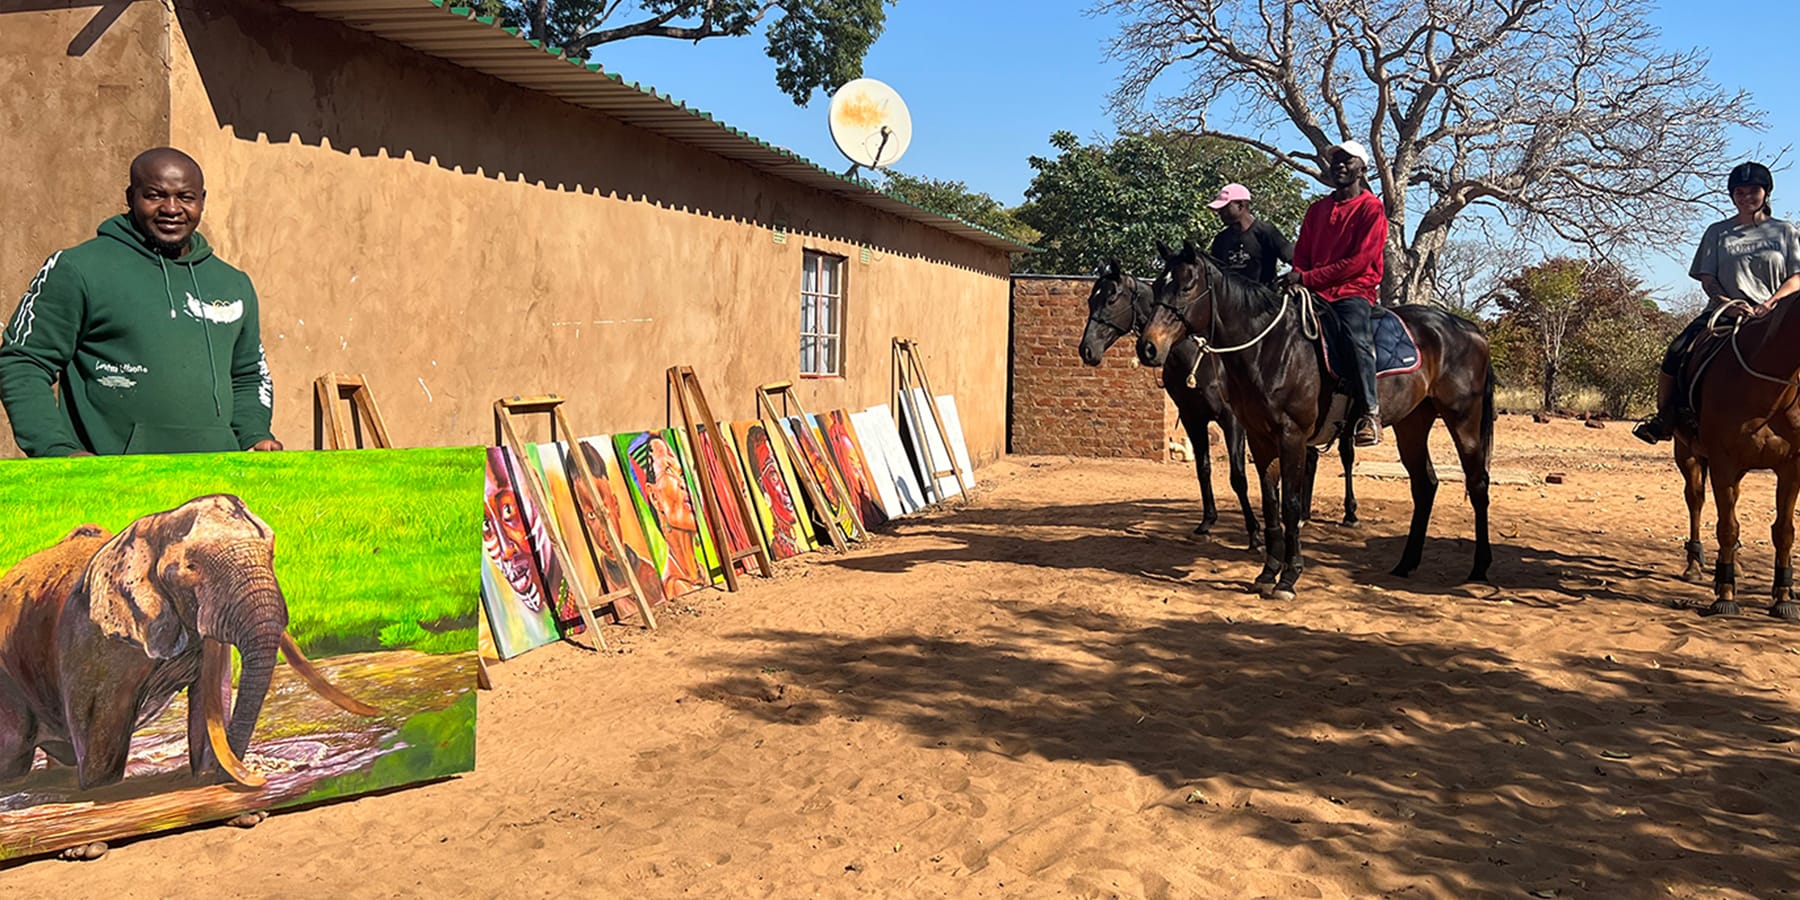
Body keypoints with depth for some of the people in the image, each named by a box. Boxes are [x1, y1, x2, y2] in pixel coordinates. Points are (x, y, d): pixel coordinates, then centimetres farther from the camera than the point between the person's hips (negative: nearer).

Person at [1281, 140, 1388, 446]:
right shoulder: (1316, 210, 19)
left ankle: (1370, 411, -25)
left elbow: (1359, 261, -9)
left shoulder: (1372, 208, 1)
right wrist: (1295, 278, -8)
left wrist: (1308, 278, -15)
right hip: (1315, 293, 6)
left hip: (1354, 291, -6)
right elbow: (1301, 256, 17)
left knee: (1357, 338, -30)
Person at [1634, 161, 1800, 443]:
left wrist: (1770, 304, -15)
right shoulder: (1717, 232, 14)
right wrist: (1728, 302, -13)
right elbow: (1707, 279, 6)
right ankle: (1663, 418, -8)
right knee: (1675, 354, -22)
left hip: (1771, 316, -1)